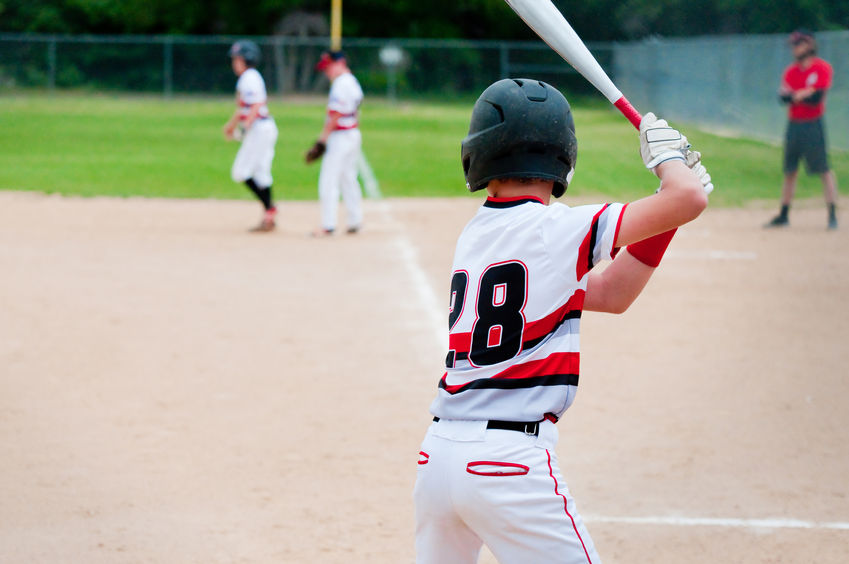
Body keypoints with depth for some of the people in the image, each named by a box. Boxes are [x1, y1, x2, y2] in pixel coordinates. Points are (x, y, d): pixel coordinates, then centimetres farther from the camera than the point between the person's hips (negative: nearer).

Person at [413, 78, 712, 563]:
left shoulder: (474, 236, 14)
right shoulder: (555, 228, -7)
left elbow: (610, 293, 19)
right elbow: (691, 199, -13)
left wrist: (672, 193, 15)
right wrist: (665, 151, 9)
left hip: (439, 452, 7)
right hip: (511, 462, -7)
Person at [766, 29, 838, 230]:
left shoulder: (822, 68, -5)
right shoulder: (791, 71, 12)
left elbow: (817, 97, -15)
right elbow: (783, 95, 0)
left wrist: (795, 95, -4)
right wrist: (804, 94, -14)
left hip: (813, 125, -6)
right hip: (793, 125, 6)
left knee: (824, 169, -8)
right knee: (790, 171, 11)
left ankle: (832, 214, -7)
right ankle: (783, 215, 17)